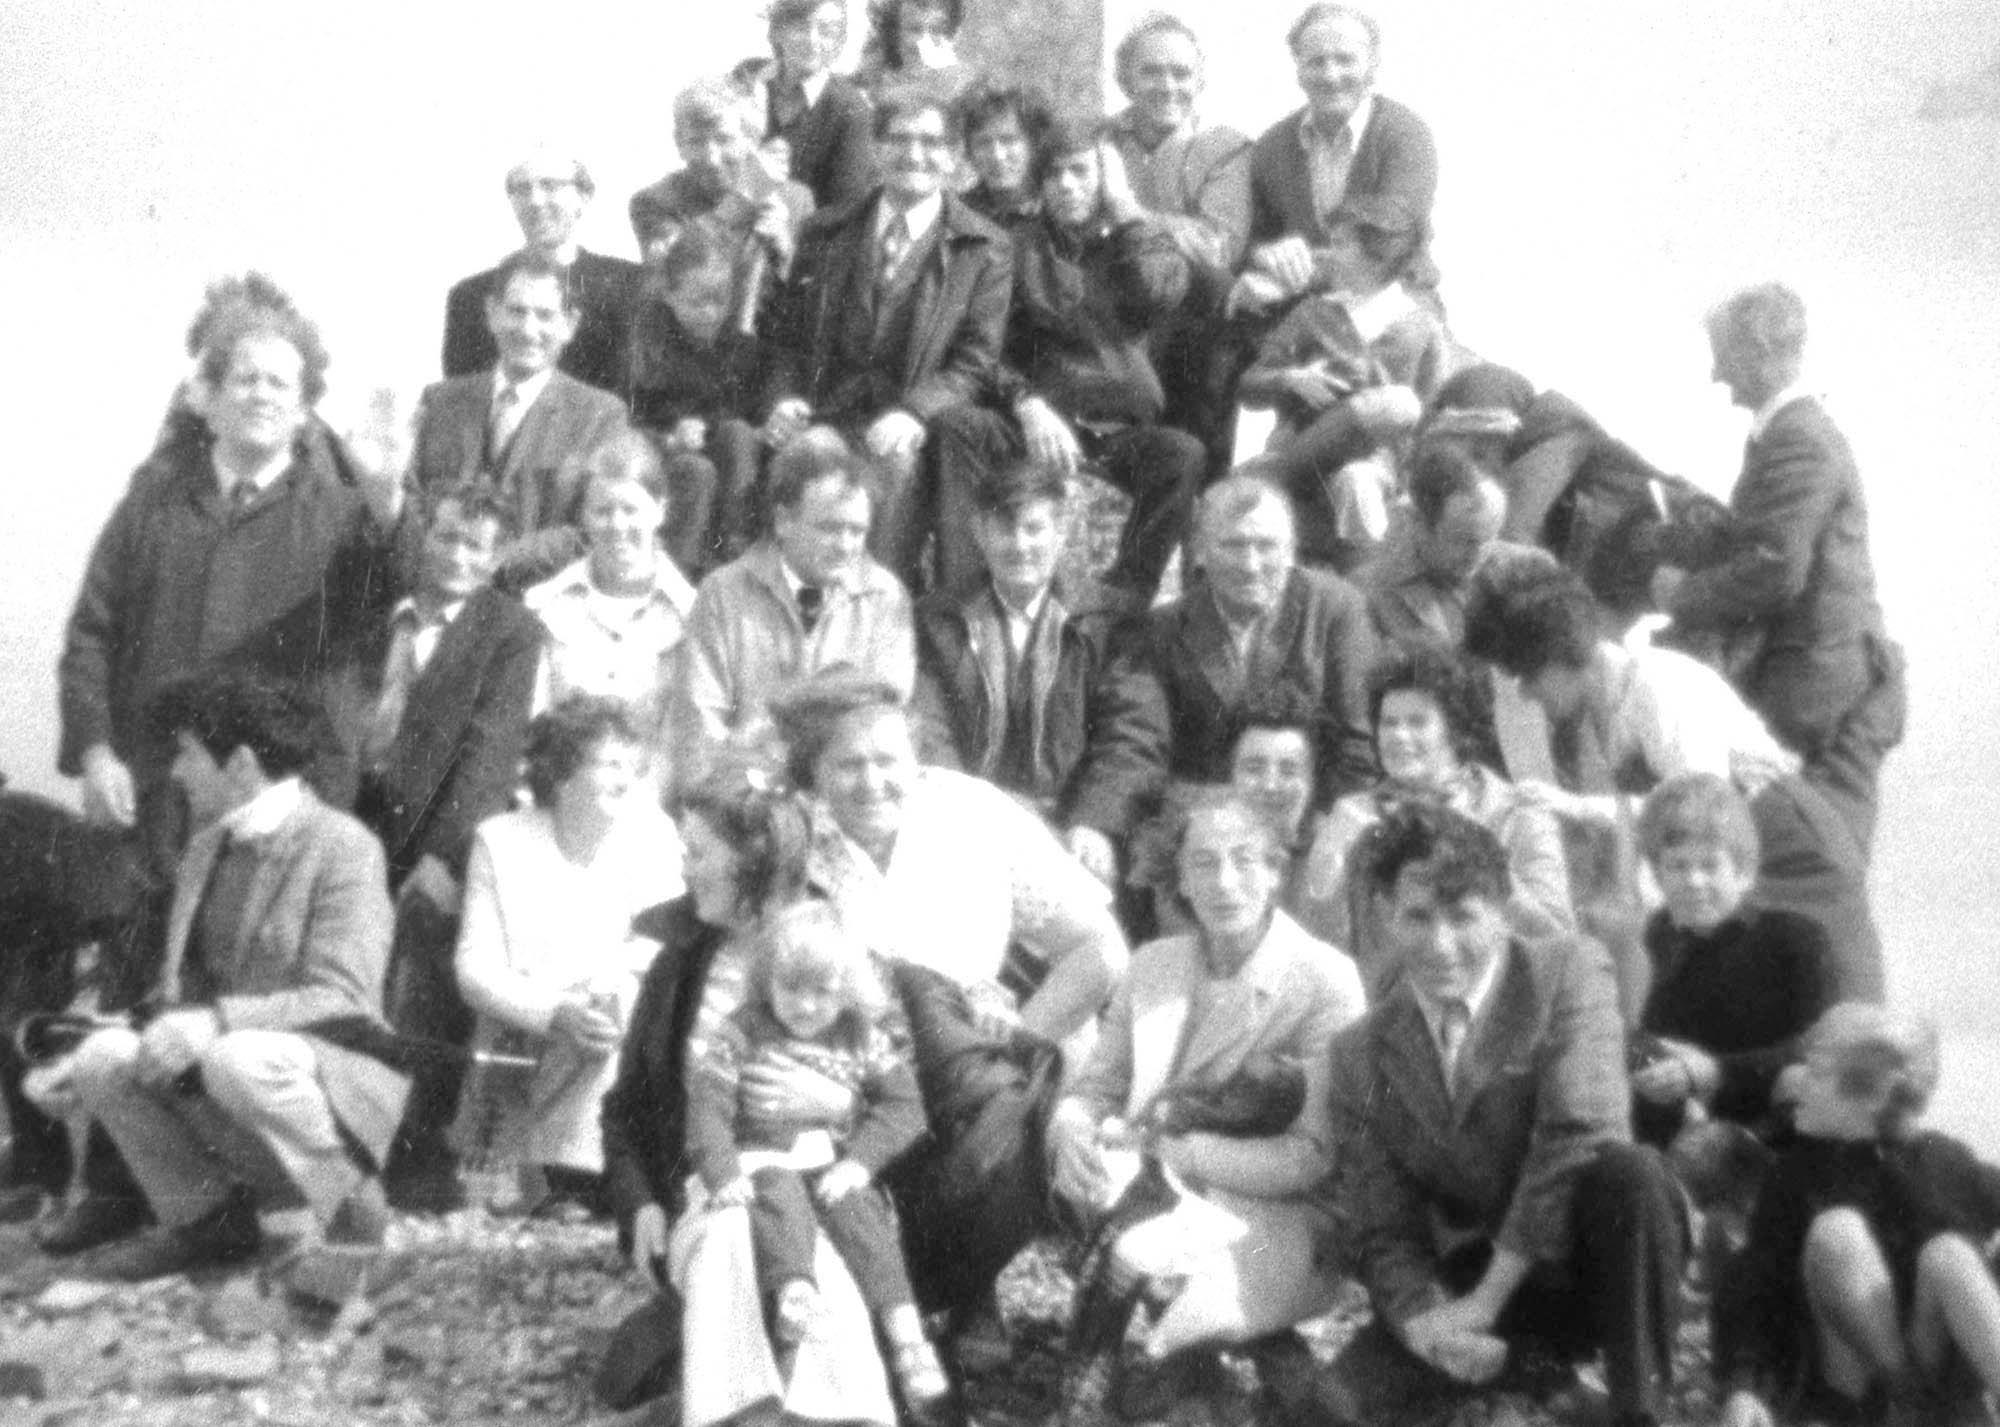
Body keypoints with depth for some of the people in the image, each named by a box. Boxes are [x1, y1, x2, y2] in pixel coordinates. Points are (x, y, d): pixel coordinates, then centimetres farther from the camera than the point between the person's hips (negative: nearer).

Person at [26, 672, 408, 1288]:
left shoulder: (342, 845, -13)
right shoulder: (205, 849, 12)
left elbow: (343, 999, -22)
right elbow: (179, 992, 14)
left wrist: (213, 1023, -32)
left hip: (342, 1078, -7)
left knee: (239, 1059, -37)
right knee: (105, 1056, -16)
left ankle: (353, 1215, -12)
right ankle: (203, 1216, 5)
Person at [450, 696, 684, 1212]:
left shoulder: (653, 832, 2)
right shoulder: (500, 840, -1)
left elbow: (671, 948, -4)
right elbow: (475, 970, -7)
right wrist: (557, 1013, -24)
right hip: (524, 1032, -2)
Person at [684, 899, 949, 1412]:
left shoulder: (866, 1038, 4)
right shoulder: (742, 1034, -1)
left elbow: (902, 1107, -1)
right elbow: (707, 1105, -7)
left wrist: (859, 1161, -15)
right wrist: (723, 1171, -22)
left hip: (835, 1166, 2)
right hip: (765, 1161, -1)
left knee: (861, 1213, -26)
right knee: (780, 1198, -34)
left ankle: (906, 1335, -35)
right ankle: (794, 1291, -60)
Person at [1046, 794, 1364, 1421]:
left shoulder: (1326, 980, -8)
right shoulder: (1152, 964, 8)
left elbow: (1318, 1160, -12)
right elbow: (1091, 1088, 10)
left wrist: (1173, 1147, -21)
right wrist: (1074, 1132, -16)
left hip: (1271, 1223, -5)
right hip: (1160, 1201, 5)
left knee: (1138, 1250, -33)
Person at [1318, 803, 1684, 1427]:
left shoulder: (1568, 972, -8)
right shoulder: (1360, 1053, 1)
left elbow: (1581, 1136, -21)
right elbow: (1379, 1228, 0)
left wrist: (1484, 1300, -23)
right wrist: (1422, 1318, -23)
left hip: (1595, 1258, -1)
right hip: (1473, 1281, 2)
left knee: (1630, 1170, -35)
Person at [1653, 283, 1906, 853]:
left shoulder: (1798, 442, -16)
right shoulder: (1800, 431, 16)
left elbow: (1776, 570, -23)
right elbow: (1754, 545, 18)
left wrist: (1684, 596, -11)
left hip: (1828, 695, -10)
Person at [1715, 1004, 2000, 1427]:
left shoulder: (1946, 1162, 3)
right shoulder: (1798, 1171, 2)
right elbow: (1750, 1286, -4)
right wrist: (1741, 1388, -17)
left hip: (1946, 1375, 0)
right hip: (1847, 1388, 0)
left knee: (1949, 1253, -28)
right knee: (1836, 1230, -25)